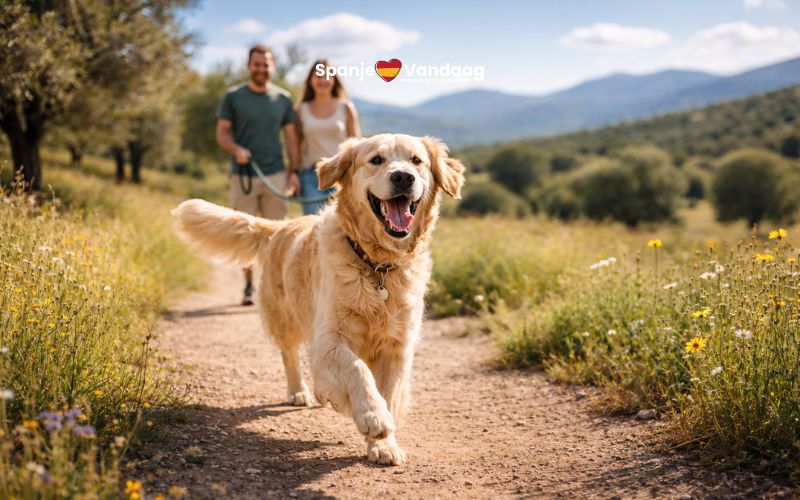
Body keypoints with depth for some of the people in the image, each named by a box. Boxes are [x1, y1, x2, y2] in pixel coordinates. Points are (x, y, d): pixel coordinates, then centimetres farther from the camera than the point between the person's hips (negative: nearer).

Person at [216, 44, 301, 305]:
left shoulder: (283, 98, 9)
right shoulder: (233, 97, 4)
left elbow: (291, 137, 11)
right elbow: (222, 133, 3)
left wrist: (294, 171, 1)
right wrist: (236, 149, -18)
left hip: (275, 174, 1)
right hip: (243, 175, -1)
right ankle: (249, 286, 11)